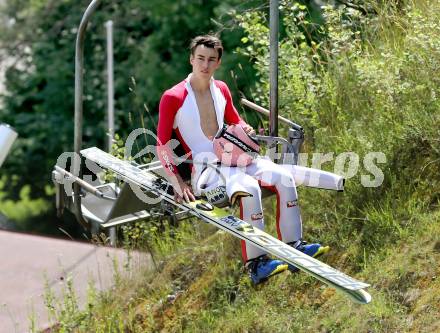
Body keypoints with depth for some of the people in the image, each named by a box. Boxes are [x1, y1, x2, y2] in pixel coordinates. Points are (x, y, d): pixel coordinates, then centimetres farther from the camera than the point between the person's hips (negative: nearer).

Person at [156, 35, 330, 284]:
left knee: (284, 176, -13)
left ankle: (294, 247, -11)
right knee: (249, 187, -34)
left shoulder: (221, 90, 13)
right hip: (203, 168, -7)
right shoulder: (173, 98, -7)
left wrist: (244, 129, 3)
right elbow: (162, 145, -7)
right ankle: (256, 264, -34)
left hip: (230, 158, 7)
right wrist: (178, 183, -16)